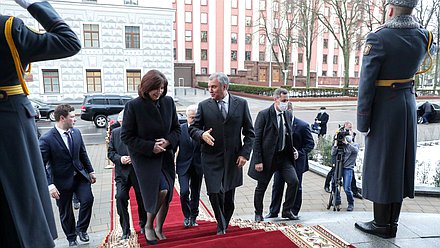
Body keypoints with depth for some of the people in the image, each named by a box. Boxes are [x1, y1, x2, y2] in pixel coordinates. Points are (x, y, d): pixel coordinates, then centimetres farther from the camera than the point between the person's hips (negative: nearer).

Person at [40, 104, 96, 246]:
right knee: (65, 212, 12)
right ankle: (71, 238, 36)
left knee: (87, 199, -12)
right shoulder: (46, 139, -18)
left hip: (79, 176, 4)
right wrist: (50, 185, -22)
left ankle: (81, 229, 15)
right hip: (62, 180, -3)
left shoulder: (76, 132, -1)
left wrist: (90, 171, 10)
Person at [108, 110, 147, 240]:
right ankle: (125, 230, 5)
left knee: (142, 199, 10)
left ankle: (143, 225, 35)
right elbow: (110, 152, 6)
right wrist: (119, 159, -12)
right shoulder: (115, 133, 6)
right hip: (122, 172, 2)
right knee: (120, 198, -11)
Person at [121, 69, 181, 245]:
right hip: (144, 157, -4)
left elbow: (176, 128, 7)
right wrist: (150, 147, -18)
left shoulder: (168, 102, -3)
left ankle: (159, 228, 33)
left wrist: (168, 141, -13)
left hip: (165, 155, 5)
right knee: (161, 190, -14)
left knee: (166, 193, 8)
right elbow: (126, 136, -10)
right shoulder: (133, 106, -14)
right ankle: (149, 227, 14)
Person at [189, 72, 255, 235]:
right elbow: (193, 128, 5)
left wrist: (244, 154, -4)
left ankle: (225, 223, 37)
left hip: (233, 158, 1)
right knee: (214, 193, -6)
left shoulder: (241, 104, 1)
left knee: (229, 194, 11)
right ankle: (221, 224, 22)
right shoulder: (204, 106, 1)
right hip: (211, 157, 0)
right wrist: (202, 134, -17)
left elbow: (249, 133, 5)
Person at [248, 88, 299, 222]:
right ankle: (258, 213, 30)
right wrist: (258, 161, -16)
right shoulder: (264, 114, -11)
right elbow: (257, 139, -12)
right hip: (267, 157, -4)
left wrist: (293, 150, 3)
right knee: (261, 187, 8)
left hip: (284, 156, 5)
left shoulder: (288, 115, 7)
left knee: (294, 181, -7)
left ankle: (287, 210, 14)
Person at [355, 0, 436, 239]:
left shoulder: (378, 38, -16)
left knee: (381, 163, 3)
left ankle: (381, 224, 14)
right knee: (401, 163, 12)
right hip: (408, 103, 7)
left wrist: (362, 122, -11)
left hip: (383, 107, -7)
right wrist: (410, 22, 20)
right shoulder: (422, 36, 4)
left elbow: (366, 84, -18)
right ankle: (393, 223, 24)